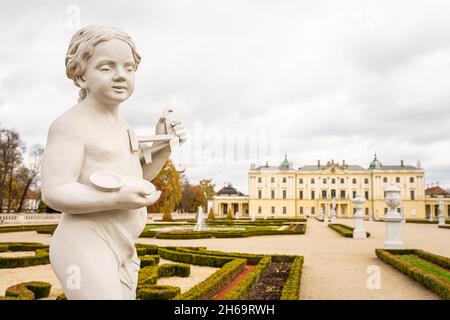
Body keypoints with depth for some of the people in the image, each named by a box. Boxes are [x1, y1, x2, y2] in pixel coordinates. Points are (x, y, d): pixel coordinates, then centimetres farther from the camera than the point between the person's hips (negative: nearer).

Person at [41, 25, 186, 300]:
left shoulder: (120, 124, 13)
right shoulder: (71, 125, -13)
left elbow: (139, 175, 18)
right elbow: (54, 193, -19)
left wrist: (163, 145, 1)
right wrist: (118, 199, -32)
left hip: (123, 250, 9)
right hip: (86, 248, -9)